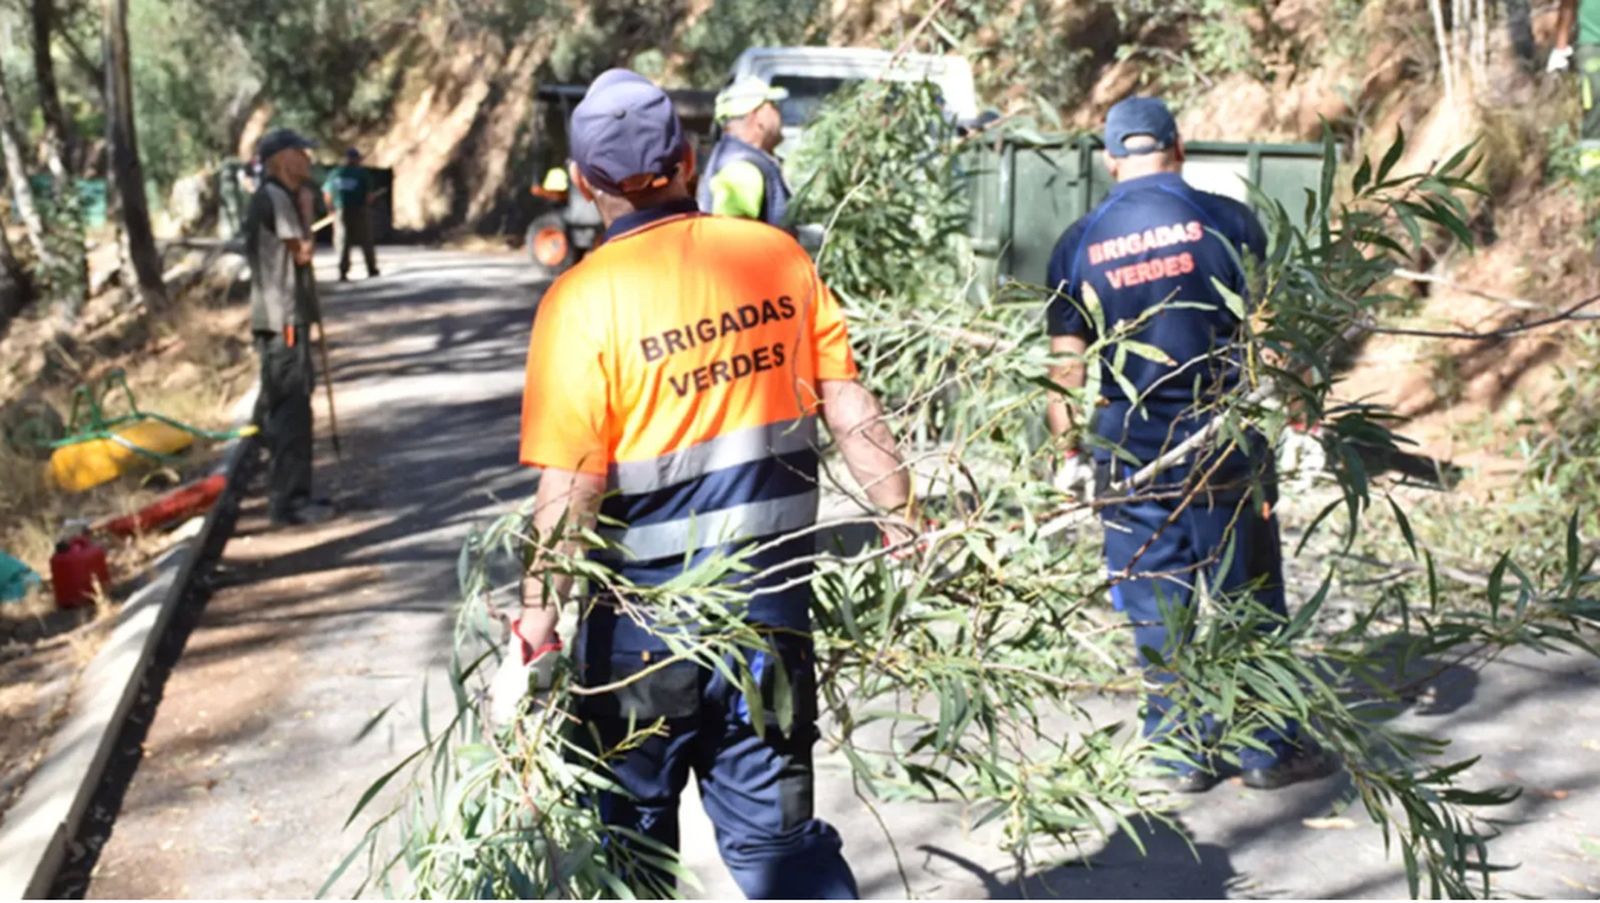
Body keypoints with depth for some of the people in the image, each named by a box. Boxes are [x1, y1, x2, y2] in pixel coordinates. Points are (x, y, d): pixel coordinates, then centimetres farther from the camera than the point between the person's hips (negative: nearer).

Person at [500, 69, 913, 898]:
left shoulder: (584, 300, -14)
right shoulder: (778, 256, -2)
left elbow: (569, 495, -17)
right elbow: (851, 410, -1)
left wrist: (533, 639, -13)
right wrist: (907, 528, 9)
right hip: (773, 595, 3)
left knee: (632, 830, 19)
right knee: (773, 826, 13)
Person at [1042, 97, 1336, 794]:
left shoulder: (1079, 245, 0)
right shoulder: (1227, 221, -4)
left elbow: (1067, 362, 2)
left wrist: (1066, 435, 16)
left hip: (1130, 453, 1)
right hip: (1226, 443, -1)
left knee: (1158, 608, 10)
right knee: (1246, 594, 10)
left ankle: (1182, 751, 17)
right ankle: (1268, 748, 19)